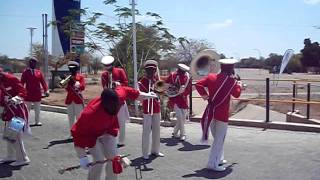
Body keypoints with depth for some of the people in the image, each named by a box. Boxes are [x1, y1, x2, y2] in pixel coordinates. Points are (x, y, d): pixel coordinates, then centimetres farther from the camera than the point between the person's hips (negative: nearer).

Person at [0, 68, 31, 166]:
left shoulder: (11, 79, -16)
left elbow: (23, 92, -19)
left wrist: (16, 98, -37)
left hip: (17, 111, -9)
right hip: (9, 110, 9)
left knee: (15, 135, -8)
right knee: (8, 135, 17)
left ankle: (23, 159, 2)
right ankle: (10, 156, 31)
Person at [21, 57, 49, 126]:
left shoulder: (39, 72, 5)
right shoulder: (25, 72, -3)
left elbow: (43, 82, 2)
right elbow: (22, 83, -5)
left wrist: (46, 90, -8)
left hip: (37, 94, 3)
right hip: (28, 95, -3)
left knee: (37, 110, 12)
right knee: (27, 110, 5)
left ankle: (37, 121, 24)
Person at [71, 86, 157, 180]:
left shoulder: (118, 95, -31)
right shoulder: (90, 113, -43)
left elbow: (125, 90, -7)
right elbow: (78, 134, -33)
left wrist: (146, 95, 5)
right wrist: (82, 157, -35)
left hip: (108, 130, 5)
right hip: (91, 134, -5)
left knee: (114, 158, 5)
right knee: (99, 161, -13)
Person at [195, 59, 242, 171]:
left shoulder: (211, 77, 2)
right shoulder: (232, 81, -9)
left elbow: (198, 84, -4)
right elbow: (236, 94, 5)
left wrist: (204, 95, 4)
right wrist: (239, 85, 23)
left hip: (211, 111, 6)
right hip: (222, 113, -6)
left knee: (217, 137, 21)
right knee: (219, 139, 0)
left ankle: (219, 159, 33)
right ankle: (213, 164, -3)